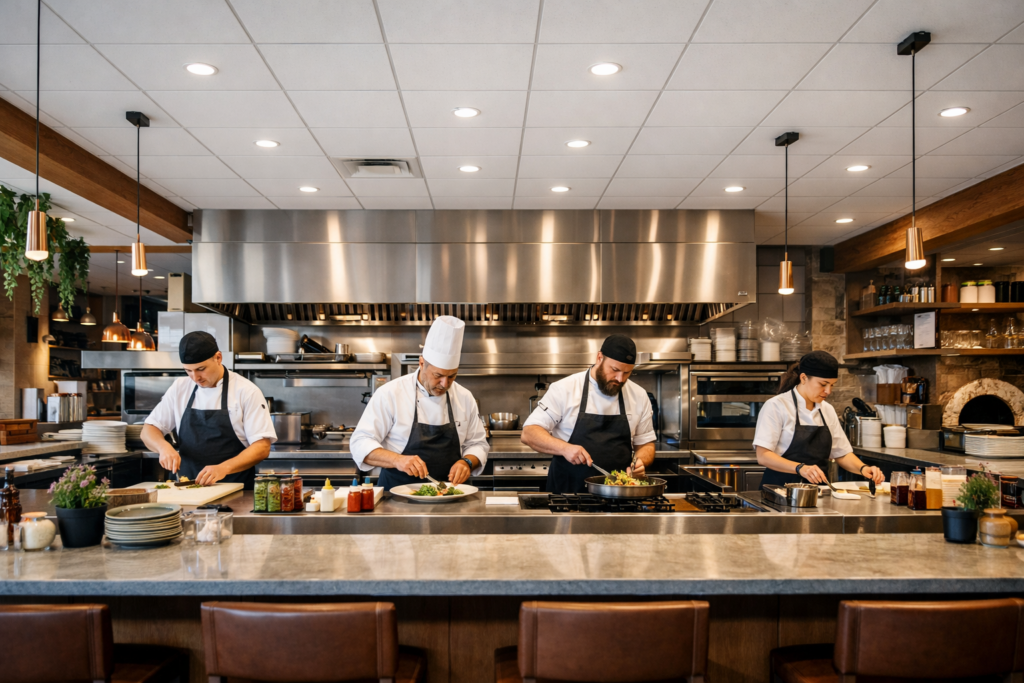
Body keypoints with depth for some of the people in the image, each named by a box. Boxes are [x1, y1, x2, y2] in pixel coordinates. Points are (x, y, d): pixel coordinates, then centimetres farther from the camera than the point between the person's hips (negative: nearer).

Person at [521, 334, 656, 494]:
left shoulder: (639, 396, 9)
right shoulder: (565, 389, -2)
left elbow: (645, 444, 18)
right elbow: (529, 434, -4)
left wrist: (640, 462, -4)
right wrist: (564, 448, -20)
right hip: (566, 492, -3)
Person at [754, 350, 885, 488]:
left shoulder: (828, 410, 15)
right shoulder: (776, 406, -7)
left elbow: (842, 454, 18)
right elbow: (763, 456, -14)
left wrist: (863, 468, -2)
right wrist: (800, 468, -28)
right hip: (781, 486, -7)